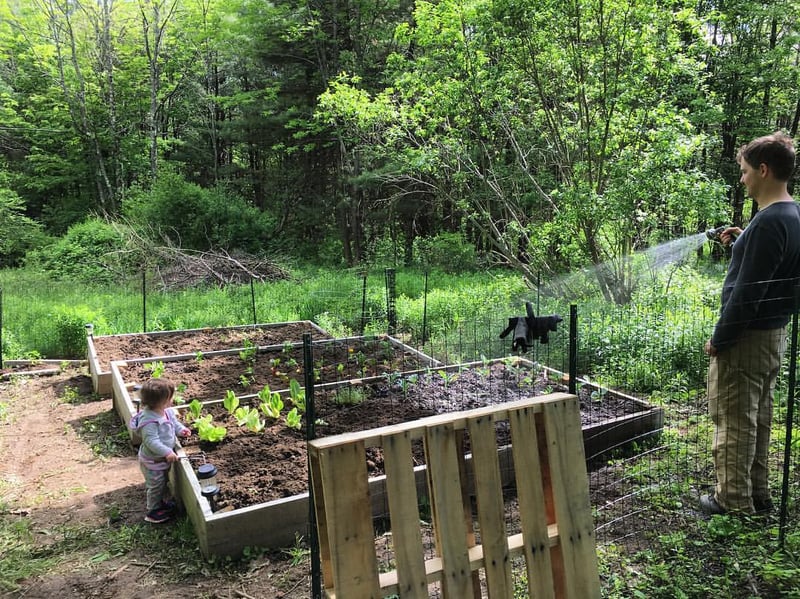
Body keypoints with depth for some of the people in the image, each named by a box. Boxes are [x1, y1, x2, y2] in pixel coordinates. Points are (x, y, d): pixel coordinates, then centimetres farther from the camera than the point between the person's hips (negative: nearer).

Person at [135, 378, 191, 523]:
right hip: (152, 461, -9)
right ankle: (153, 511, 27)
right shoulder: (149, 421, -35)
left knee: (164, 482, 27)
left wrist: (181, 429, -7)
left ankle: (161, 502, 48)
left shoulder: (167, 412, -7)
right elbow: (151, 441, -36)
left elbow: (174, 422, 12)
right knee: (156, 485, 8)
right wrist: (167, 452, -36)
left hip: (165, 457, 9)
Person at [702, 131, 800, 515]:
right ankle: (757, 494, 30)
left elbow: (747, 293, -23)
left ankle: (735, 502, 14)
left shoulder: (768, 222, -22)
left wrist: (719, 339, -15)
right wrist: (740, 243, 11)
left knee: (733, 422, 2)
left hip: (747, 337, -10)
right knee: (757, 419, 18)